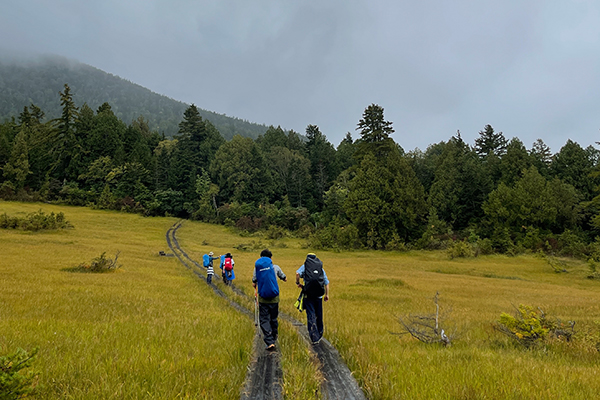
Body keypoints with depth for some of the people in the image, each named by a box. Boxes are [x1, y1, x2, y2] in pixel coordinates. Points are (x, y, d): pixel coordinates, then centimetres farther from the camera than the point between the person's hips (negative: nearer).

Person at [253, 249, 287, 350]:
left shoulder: (257, 268, 1)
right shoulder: (275, 267, 1)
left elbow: (254, 284, 3)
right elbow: (285, 279, 11)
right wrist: (283, 277, 34)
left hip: (263, 299, -1)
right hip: (274, 298, 1)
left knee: (264, 320, 2)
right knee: (274, 319, 17)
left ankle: (270, 342, -11)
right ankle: (274, 338, 33)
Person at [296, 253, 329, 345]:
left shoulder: (305, 266, 7)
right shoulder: (321, 269, 16)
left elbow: (298, 273, -12)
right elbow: (327, 283, 14)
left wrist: (298, 283, 2)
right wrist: (327, 294, 19)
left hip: (308, 295, -3)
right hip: (319, 296, 3)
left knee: (311, 316, -4)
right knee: (319, 315, 17)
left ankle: (314, 338, -12)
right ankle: (320, 334, 31)